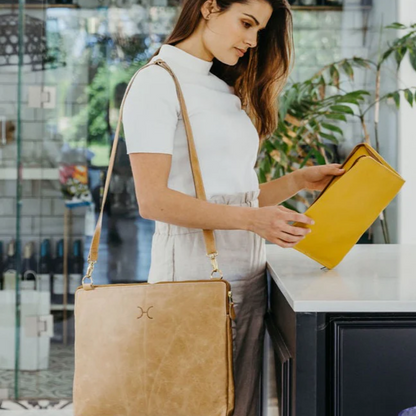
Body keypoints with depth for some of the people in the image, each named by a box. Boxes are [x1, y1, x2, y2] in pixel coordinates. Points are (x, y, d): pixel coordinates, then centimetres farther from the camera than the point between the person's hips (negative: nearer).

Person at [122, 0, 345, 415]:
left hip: (248, 279, 7)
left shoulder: (228, 89, 19)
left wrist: (299, 180, 8)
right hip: (195, 275, -7)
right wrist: (251, 218, -23)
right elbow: (153, 200, -16)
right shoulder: (157, 83, -6)